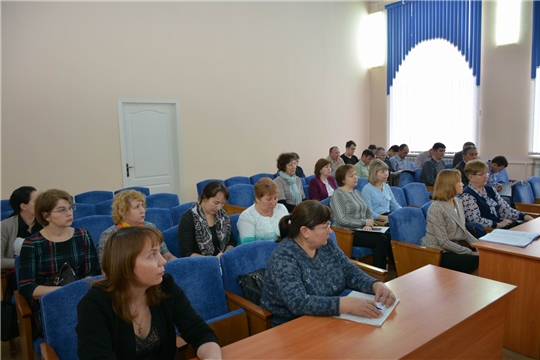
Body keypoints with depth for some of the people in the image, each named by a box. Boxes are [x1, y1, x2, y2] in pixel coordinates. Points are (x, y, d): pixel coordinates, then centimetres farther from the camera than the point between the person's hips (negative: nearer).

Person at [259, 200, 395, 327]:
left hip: (330, 319, 7)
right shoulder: (284, 257, -22)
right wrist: (347, 304, -39)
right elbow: (299, 303, -32)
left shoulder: (327, 246, 0)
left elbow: (351, 273, 4)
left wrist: (376, 285, -15)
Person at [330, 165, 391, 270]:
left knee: (389, 237, -19)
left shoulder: (357, 192, 18)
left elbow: (368, 211, 17)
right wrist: (365, 222, -11)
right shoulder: (338, 194, -7)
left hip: (361, 230, 7)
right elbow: (342, 219, -17)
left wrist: (369, 225, -5)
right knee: (381, 240, -24)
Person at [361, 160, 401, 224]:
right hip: (377, 219, -8)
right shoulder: (367, 189, -7)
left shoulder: (386, 187, 18)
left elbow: (395, 205, 22)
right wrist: (386, 218, -22)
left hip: (389, 215, 8)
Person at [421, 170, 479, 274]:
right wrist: (471, 252, -19)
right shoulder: (437, 208, -20)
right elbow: (443, 242, -21)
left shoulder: (458, 202, 6)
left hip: (451, 249, 8)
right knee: (477, 261, -17)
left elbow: (463, 230, 15)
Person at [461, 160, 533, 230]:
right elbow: (476, 220, -19)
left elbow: (505, 209, 13)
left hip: (500, 227, 8)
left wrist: (524, 217, 0)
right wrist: (499, 224, -18)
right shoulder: (467, 196, -13)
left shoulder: (490, 190, 14)